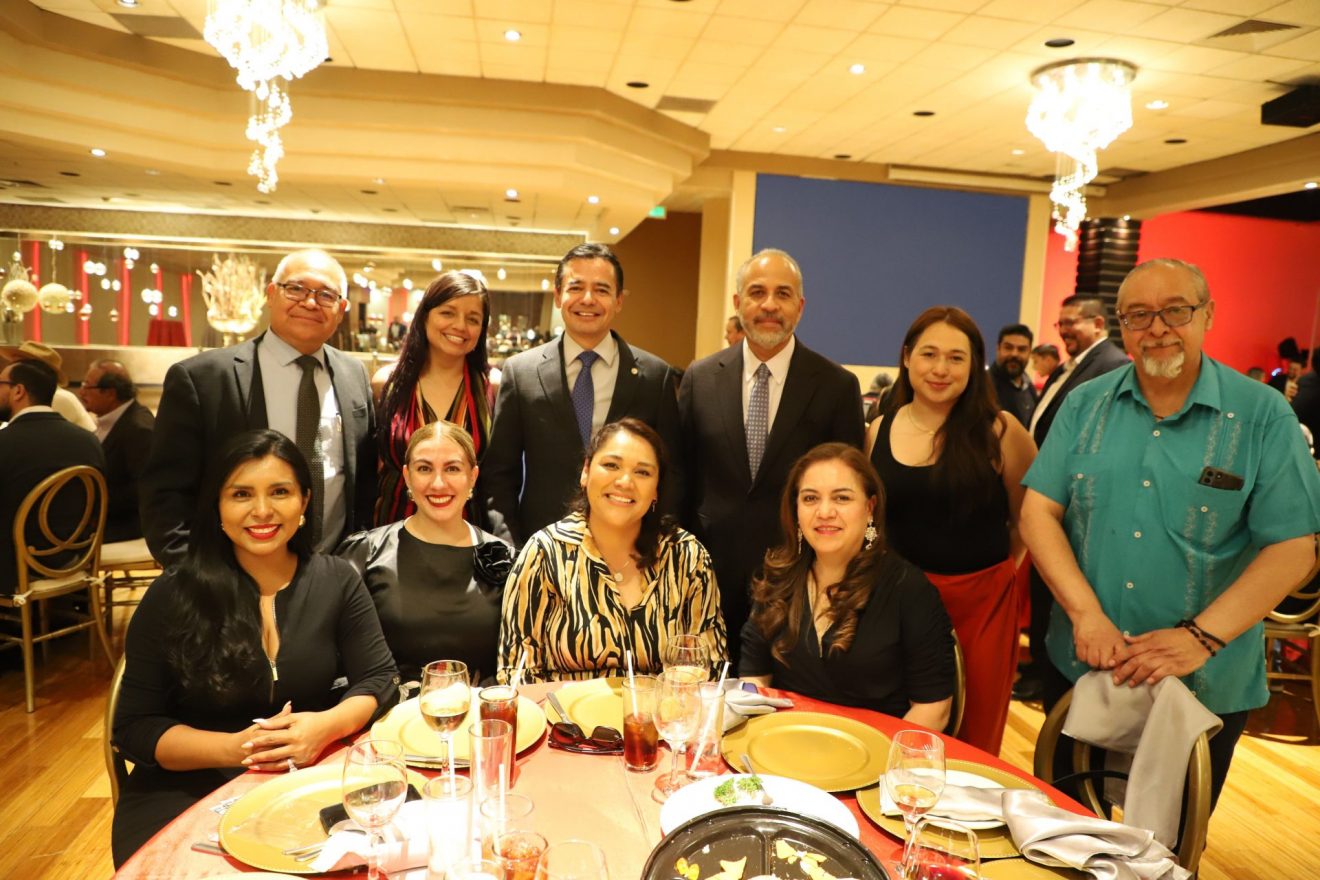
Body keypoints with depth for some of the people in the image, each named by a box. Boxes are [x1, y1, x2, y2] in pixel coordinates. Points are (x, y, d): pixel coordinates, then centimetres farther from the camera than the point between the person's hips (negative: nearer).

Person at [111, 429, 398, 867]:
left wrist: (326, 725, -20)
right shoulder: (171, 597, -4)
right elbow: (135, 728, -2)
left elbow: (379, 679, 1)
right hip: (188, 793, -1)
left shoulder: (337, 581, 1)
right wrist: (233, 748, -19)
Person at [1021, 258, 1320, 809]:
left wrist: (1201, 637, -20)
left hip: (1206, 689, -2)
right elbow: (1039, 511, -4)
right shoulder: (1085, 405, 0)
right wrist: (1086, 613, -16)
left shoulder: (1264, 416, -6)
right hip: (1079, 668, 2)